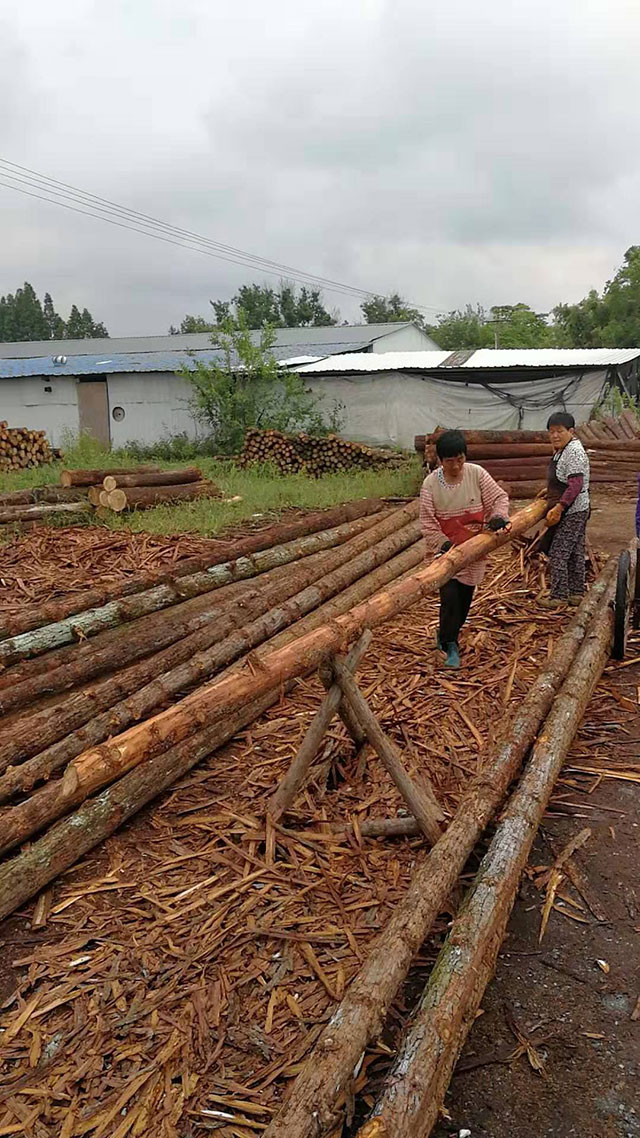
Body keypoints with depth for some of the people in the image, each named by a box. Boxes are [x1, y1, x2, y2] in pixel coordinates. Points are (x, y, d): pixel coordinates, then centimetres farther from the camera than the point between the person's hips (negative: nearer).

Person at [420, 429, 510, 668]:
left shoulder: (476, 474, -9)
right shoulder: (430, 483, -13)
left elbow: (499, 497, -3)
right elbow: (428, 521, -11)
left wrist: (499, 515, -24)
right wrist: (443, 543, -23)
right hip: (446, 549, -2)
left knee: (465, 597, 13)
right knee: (450, 596, -13)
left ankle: (446, 636, 38)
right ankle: (450, 646, 5)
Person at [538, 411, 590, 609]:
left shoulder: (574, 452, -20)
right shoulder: (562, 450, 12)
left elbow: (576, 485, -26)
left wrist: (558, 508, -29)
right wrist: (550, 492, 26)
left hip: (571, 513, -10)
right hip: (576, 511, 10)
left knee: (558, 553, -5)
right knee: (575, 553, 16)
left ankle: (558, 596, 3)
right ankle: (577, 593, 25)